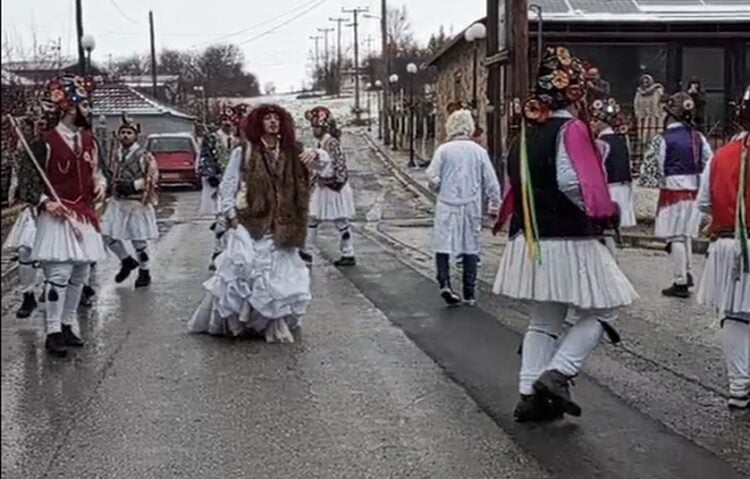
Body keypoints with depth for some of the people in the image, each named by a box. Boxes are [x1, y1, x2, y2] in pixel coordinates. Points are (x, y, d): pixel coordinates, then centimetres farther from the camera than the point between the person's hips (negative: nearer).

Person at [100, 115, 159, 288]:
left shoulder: (144, 155, -10)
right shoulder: (117, 154, 10)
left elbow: (152, 178, -13)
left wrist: (133, 185, -19)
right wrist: (112, 185, 8)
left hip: (137, 202, -6)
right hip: (118, 202, 6)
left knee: (138, 239, 0)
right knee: (108, 234, 3)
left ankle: (144, 272, 19)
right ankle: (127, 261, 26)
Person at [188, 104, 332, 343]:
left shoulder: (290, 152, 4)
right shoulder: (243, 152, -3)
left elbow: (325, 167, 1)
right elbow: (227, 186, -1)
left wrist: (316, 156, -21)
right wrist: (231, 215, -8)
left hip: (279, 226, 4)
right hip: (249, 223, -3)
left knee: (279, 273, 6)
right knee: (243, 271, -8)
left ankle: (275, 323, 20)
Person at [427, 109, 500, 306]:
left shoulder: (443, 150, -5)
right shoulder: (479, 151, 1)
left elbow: (433, 178, -7)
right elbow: (491, 182, 2)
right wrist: (494, 205, 13)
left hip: (447, 205, -2)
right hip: (472, 206, 2)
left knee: (443, 246, 4)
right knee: (471, 248, 9)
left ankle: (445, 283, -15)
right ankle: (469, 294, 12)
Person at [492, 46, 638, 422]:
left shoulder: (526, 132, 11)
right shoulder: (571, 129, -13)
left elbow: (515, 186, 16)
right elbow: (574, 183, -24)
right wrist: (605, 211, -10)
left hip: (529, 242, 8)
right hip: (567, 242, -8)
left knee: (543, 322, 16)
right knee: (602, 311, 7)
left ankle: (530, 395, 14)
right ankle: (557, 373, -4)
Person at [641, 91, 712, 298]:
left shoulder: (663, 139, -11)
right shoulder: (698, 137, 4)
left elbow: (652, 167, -9)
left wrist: (658, 183, 9)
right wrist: (702, 186, 17)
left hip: (673, 190, -5)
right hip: (695, 190, 5)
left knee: (676, 236, -1)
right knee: (687, 234, 19)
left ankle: (680, 283, 2)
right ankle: (687, 273, 25)